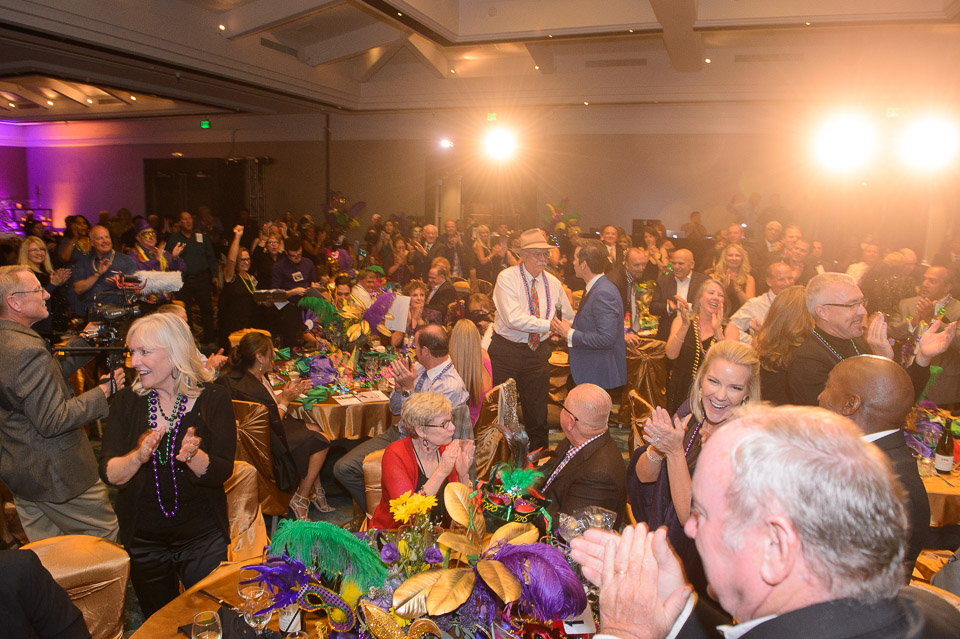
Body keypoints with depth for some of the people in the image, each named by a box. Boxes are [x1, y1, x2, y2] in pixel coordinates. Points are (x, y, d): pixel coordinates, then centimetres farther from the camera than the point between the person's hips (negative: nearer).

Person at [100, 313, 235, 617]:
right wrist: (138, 456, -32)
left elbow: (222, 472, -16)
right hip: (143, 540, 3)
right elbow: (108, 474, -11)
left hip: (203, 538, -2)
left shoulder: (213, 398, -11)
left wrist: (194, 456, -36)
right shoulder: (126, 402, -4)